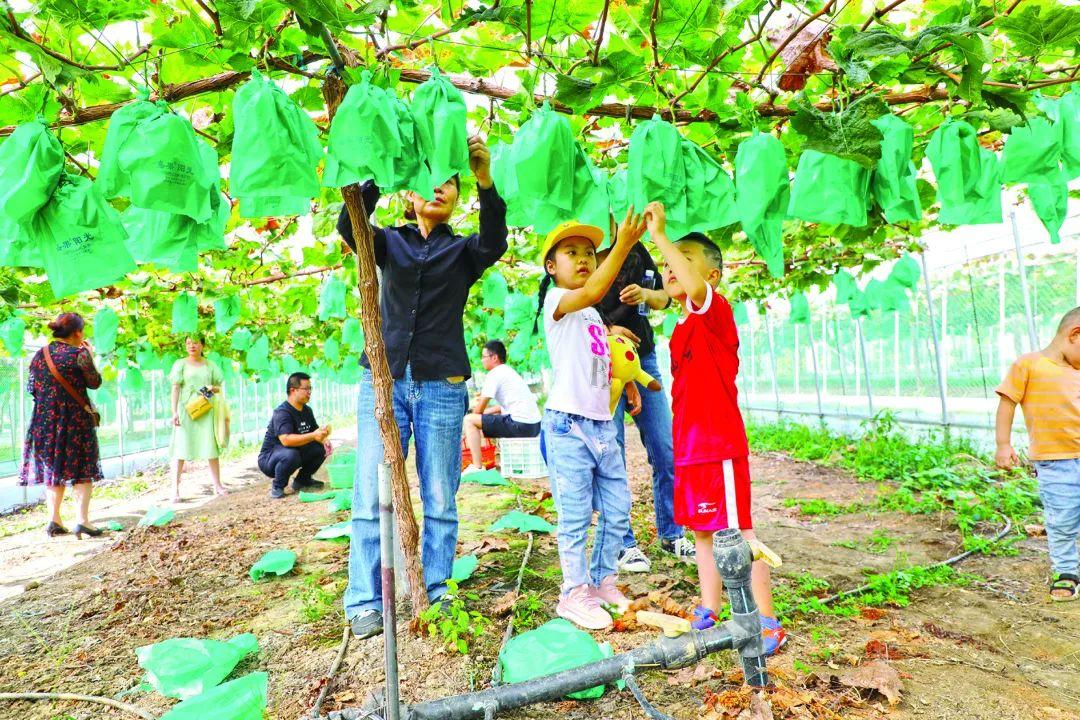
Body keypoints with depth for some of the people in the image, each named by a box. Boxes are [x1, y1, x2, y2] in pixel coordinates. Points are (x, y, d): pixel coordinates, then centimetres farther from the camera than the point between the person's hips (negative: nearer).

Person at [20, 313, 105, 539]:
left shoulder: (40, 354, 3)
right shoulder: (80, 354, -12)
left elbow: (30, 388, 8)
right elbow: (95, 383, -2)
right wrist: (90, 357, 7)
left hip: (45, 420, 5)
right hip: (76, 419, -5)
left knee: (52, 469, 15)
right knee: (82, 469, 3)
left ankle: (54, 520, 15)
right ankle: (82, 519, -4)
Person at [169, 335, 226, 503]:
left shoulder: (210, 365, 13)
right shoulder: (181, 364, 5)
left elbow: (219, 388, 17)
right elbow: (175, 389, 0)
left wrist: (213, 388, -7)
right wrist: (174, 412, -9)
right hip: (186, 409, -2)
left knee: (212, 447, 2)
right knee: (180, 449, -5)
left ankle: (217, 485, 11)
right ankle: (175, 490, -2)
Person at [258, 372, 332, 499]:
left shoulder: (307, 410, 4)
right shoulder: (282, 412, -23)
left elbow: (315, 430, 11)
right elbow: (286, 439, -36)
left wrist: (323, 439, -12)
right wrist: (313, 436, -42)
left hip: (295, 453, 8)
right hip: (268, 459, -8)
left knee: (321, 448, -5)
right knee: (291, 454, -38)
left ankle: (302, 480, 14)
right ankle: (277, 487, -11)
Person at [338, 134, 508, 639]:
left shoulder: (462, 250, 11)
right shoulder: (391, 242, 13)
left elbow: (494, 243, -11)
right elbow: (348, 226, -7)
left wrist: (485, 179, -26)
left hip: (441, 386, 0)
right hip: (383, 379, 1)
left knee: (440, 500, 4)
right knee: (371, 496, -1)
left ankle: (434, 594, 18)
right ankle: (365, 603, 10)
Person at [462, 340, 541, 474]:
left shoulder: (494, 374, -6)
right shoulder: (509, 371, 21)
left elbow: (479, 409, -5)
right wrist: (487, 411, 26)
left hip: (521, 425, -10)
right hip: (535, 424, 10)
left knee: (469, 420, -6)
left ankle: (477, 467, -8)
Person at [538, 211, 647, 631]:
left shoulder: (593, 314, 20)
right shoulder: (555, 301, -6)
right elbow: (592, 292, -27)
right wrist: (622, 246, -33)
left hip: (601, 423, 8)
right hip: (567, 422, -8)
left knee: (617, 509, 12)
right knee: (575, 515, -1)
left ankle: (603, 583, 28)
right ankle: (574, 594, 14)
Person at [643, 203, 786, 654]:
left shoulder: (715, 309, -10)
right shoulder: (683, 327, 15)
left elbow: (696, 288, -35)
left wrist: (659, 235, -30)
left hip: (720, 447, -9)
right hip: (690, 449, 9)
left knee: (737, 534, -1)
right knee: (703, 532, 16)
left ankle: (769, 625, 13)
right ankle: (708, 616, 29)